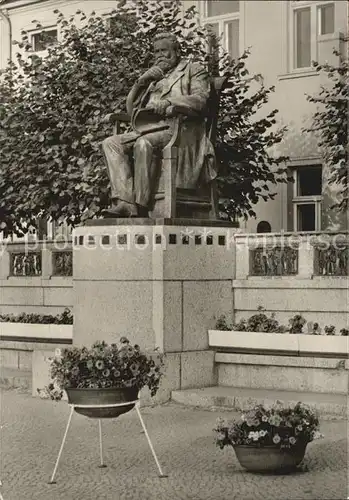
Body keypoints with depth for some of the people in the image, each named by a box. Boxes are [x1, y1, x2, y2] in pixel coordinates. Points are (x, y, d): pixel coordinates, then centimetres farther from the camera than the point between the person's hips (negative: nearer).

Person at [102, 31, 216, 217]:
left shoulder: (194, 69, 16)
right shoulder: (153, 77, 32)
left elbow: (200, 100, -5)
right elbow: (130, 108, 24)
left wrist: (169, 103, -20)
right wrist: (142, 82, 8)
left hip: (178, 130, -6)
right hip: (148, 130, 6)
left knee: (144, 143, -36)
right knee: (111, 143, -19)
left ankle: (141, 207, -37)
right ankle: (125, 202, -34)